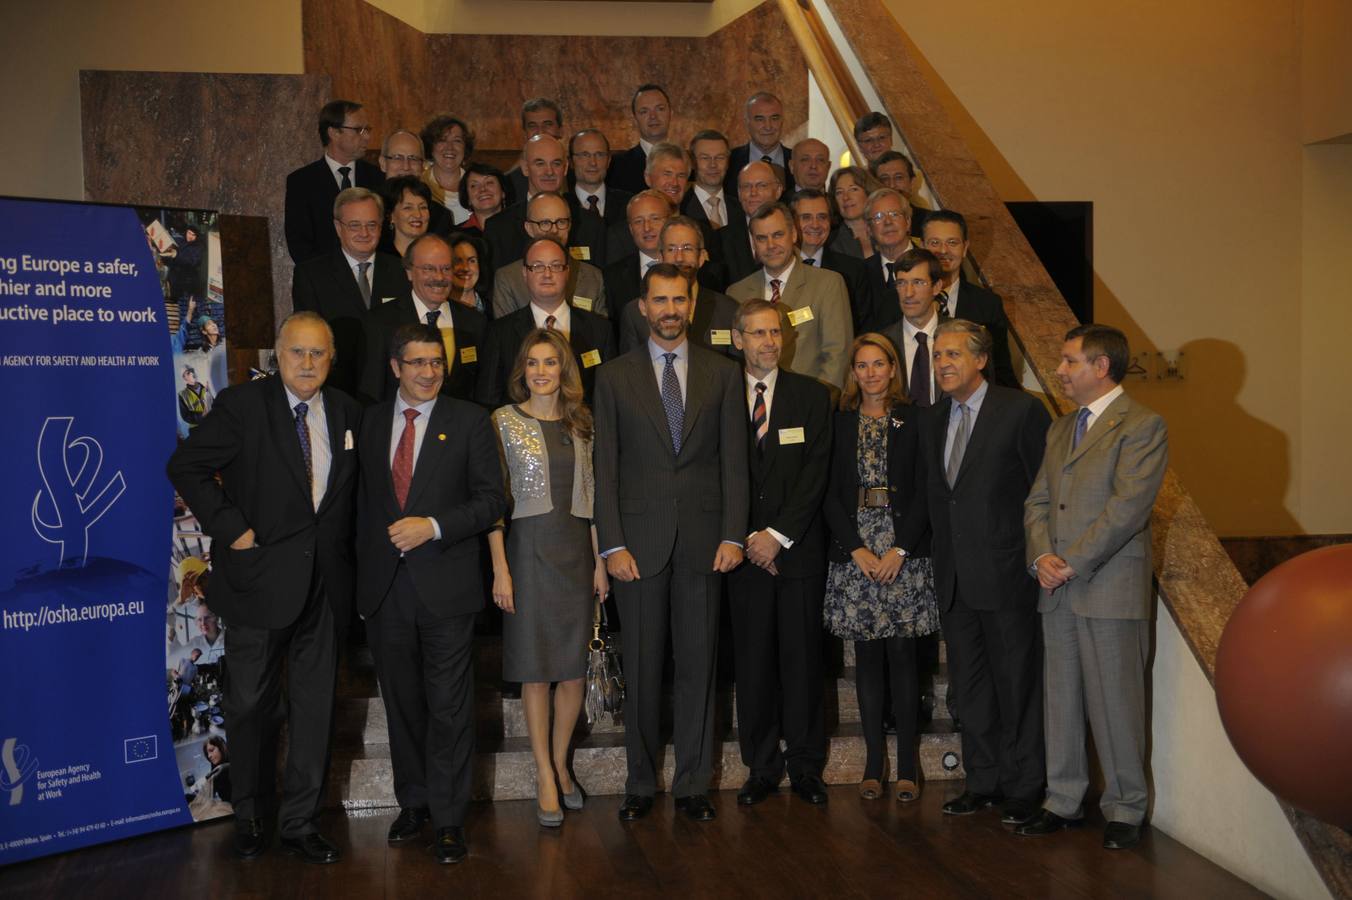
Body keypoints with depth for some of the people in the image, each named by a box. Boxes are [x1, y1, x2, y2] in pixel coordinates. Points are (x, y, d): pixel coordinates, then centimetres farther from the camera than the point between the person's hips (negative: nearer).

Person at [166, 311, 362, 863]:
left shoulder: (347, 413, 7)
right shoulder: (242, 405, -6)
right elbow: (185, 467, -9)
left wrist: (340, 544, 5)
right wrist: (231, 529, -14)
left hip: (324, 583, 4)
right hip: (261, 579, -3)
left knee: (314, 706, 9)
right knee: (252, 703, 8)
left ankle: (301, 822, 21)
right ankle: (249, 815, 28)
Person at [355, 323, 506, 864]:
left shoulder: (469, 421, 0)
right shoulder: (371, 422, 10)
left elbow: (491, 499, -4)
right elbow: (364, 500, 13)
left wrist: (433, 526, -16)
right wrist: (363, 572, 9)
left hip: (445, 584, -3)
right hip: (384, 588, 3)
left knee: (448, 707, 1)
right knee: (402, 703, 13)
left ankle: (448, 819, 11)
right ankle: (413, 803, 29)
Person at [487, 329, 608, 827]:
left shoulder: (580, 423, 10)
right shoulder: (505, 421, -2)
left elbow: (591, 494, 11)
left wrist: (600, 559, 5)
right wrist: (500, 569, -10)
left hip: (576, 548, 4)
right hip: (528, 547, -3)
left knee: (575, 665, 6)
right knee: (535, 667, 1)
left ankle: (560, 763, 23)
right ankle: (545, 777, 10)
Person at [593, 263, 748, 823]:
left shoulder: (722, 374, 8)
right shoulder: (615, 377, 5)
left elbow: (733, 461, 5)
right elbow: (606, 467, 2)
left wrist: (733, 535, -4)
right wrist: (612, 544, -6)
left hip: (702, 538, 1)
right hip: (640, 539, 0)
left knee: (698, 664, 6)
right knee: (641, 667, 6)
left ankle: (692, 784, 17)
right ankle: (641, 783, 18)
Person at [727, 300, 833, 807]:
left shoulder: (812, 396, 5)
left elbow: (816, 474, -1)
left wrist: (779, 534, -9)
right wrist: (748, 538, -7)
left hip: (799, 548, 0)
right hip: (744, 550, 0)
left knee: (802, 659, 4)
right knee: (752, 662, 3)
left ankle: (805, 765, 15)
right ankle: (762, 767, 15)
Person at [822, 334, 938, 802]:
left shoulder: (913, 420, 4)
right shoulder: (839, 422, 7)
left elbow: (923, 491, -1)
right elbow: (830, 494, 4)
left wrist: (900, 549, -10)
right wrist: (857, 549, -7)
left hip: (904, 548, -1)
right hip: (854, 549, 1)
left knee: (902, 653, -1)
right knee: (868, 655, 4)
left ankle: (906, 763, 5)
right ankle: (874, 760, 11)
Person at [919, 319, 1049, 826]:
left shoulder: (1020, 411, -8)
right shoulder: (932, 422, 12)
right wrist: (942, 555, 11)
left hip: (1005, 573, -6)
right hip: (953, 576, 6)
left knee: (1016, 683, 4)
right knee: (970, 683, 13)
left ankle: (1023, 787, 17)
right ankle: (983, 781, 25)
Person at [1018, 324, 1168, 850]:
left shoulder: (1141, 426, -6)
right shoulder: (1060, 430, 18)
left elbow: (1127, 506, -15)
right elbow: (1038, 500, 14)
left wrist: (1072, 564, -15)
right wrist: (1042, 556, -4)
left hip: (1111, 590, -7)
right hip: (1058, 590, 7)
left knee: (1115, 702, 0)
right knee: (1061, 700, 11)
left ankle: (1125, 809, 13)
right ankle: (1063, 802, 22)